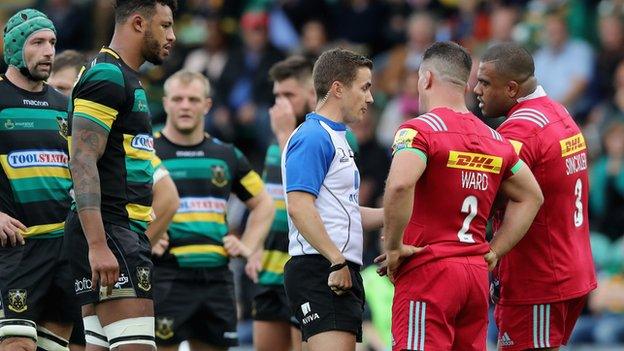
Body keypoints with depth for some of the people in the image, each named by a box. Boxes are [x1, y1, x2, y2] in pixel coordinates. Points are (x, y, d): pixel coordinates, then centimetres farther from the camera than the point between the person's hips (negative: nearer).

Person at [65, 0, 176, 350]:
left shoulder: (128, 80, 22)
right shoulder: (108, 77, -10)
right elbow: (82, 161, -19)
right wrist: (97, 245, -26)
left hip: (126, 230, 10)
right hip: (110, 233, -10)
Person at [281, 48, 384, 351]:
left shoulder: (337, 138, 23)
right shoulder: (312, 137, -10)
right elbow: (299, 206, -20)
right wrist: (337, 261, -23)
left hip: (340, 271, 10)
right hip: (320, 270, -10)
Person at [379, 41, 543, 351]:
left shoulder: (419, 130, -9)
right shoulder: (494, 139, 13)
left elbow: (399, 185, -27)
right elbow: (531, 197, 21)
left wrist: (393, 247, -15)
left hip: (427, 271, -7)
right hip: (477, 273, 7)